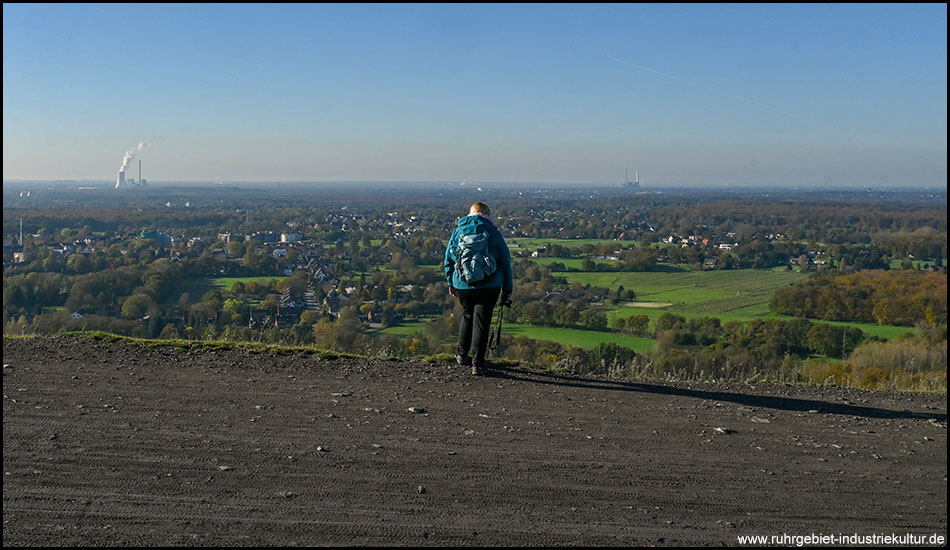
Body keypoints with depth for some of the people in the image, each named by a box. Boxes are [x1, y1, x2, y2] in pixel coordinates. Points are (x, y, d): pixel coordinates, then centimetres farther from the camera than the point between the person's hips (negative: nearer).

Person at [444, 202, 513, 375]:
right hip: (489, 285, -3)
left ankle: (461, 354, 33)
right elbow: (505, 261, 1)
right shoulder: (493, 233, -2)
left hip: (463, 286, 3)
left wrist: (451, 283, 22)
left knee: (467, 316, 24)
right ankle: (477, 363, 4)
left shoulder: (458, 231, 5)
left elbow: (449, 258, 10)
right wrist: (507, 289, 9)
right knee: (481, 321, 3)